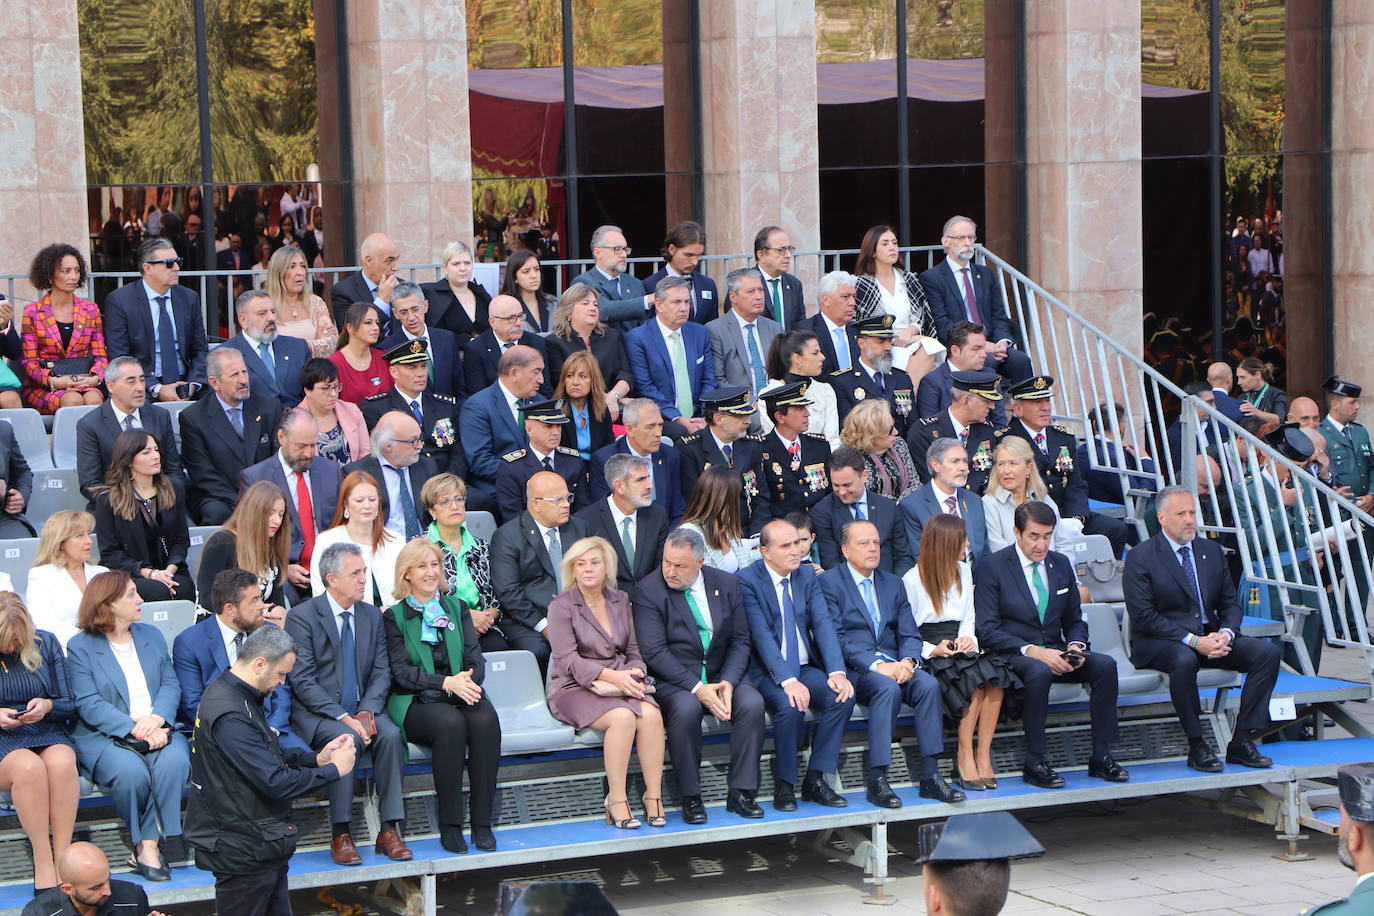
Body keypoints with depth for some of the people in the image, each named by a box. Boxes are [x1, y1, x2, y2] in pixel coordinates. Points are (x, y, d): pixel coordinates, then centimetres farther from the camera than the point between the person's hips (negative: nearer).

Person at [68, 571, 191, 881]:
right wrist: (135, 730, -22)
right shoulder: (81, 646, 1)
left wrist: (157, 720, -13)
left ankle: (146, 848, -23)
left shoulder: (152, 635, 18)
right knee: (130, 771, -35)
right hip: (103, 736, -4)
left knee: (175, 761, -30)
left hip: (155, 729, 4)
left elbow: (171, 685, 9)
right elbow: (89, 704, -10)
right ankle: (147, 846, -15)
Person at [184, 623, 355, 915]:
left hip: (261, 846, 10)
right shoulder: (229, 716, -25)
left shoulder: (228, 692, 8)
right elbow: (276, 783, -26)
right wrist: (334, 770, -14)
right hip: (245, 852, -10)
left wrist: (317, 758, 3)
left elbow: (270, 755, 17)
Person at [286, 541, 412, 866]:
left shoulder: (372, 615, 11)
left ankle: (390, 829, -23)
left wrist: (368, 711, -13)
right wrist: (343, 718, -22)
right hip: (317, 713, -4)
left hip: (362, 709, 4)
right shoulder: (302, 616, -6)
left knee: (391, 735, -26)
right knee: (346, 739, -34)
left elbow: (382, 671, 7)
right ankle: (341, 835, -27)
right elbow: (303, 681, -12)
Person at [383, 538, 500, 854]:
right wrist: (446, 683, -20)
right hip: (415, 704, -3)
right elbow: (401, 672, -5)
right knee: (450, 721, -36)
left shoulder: (456, 608, 18)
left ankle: (482, 823, -28)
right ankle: (449, 825, -29)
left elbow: (476, 659, 9)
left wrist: (467, 680, -15)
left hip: (461, 696, 3)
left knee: (486, 719, -31)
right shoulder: (394, 617, 7)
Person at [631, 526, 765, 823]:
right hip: (673, 678, -3)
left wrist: (728, 681, -13)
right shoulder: (649, 590, -7)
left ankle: (741, 792, -15)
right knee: (686, 708, -36)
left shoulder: (727, 584, 5)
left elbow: (740, 640, 6)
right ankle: (690, 798, -22)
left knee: (752, 702, -26)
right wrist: (697, 688, -22)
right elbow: (654, 652, -13)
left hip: (722, 674, 4)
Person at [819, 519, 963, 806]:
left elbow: (909, 634, 13)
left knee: (928, 684, -25)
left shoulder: (893, 583, 20)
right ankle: (876, 781, -34)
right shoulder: (829, 582, 1)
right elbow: (837, 638, -10)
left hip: (893, 663, 5)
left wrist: (907, 661, -11)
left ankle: (930, 775, -24)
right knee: (888, 688, -35)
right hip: (853, 669, -5)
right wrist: (876, 665, -21)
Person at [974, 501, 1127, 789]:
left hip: (1054, 651, 5)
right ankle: (1034, 765, -30)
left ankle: (1101, 757, -16)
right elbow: (987, 630, -11)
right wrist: (1031, 651, -23)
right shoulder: (991, 567, -5)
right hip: (1012, 655, -5)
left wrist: (1076, 646, -6)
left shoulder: (1061, 564, 13)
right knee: (1039, 672, -39)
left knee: (1105, 665, -22)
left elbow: (1074, 619, 18)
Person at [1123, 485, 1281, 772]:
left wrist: (1225, 634, -9)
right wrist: (1194, 641, -21)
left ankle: (1241, 741, -14)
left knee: (1267, 652, -15)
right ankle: (1196, 746, -25)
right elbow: (1144, 617, -13)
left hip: (1210, 637, 6)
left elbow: (1230, 603, 14)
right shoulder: (1140, 558, -5)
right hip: (1159, 643, -6)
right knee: (1184, 660, -39)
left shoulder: (1211, 551, 14)